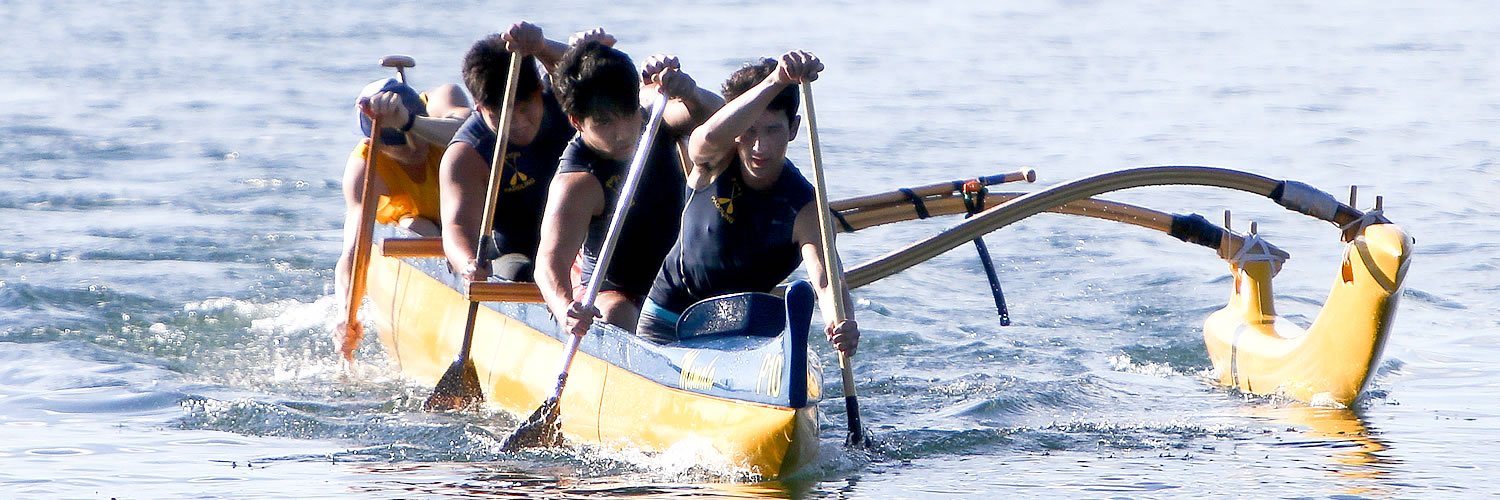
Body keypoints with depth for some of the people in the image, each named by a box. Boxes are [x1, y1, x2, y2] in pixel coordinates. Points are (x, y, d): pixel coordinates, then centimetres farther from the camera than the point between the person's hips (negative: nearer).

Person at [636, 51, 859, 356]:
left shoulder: (804, 210, -20)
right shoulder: (714, 163, -18)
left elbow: (825, 281, -36)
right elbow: (711, 136, -44)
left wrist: (841, 325, -60)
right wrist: (775, 82, -60)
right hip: (667, 316, 0)